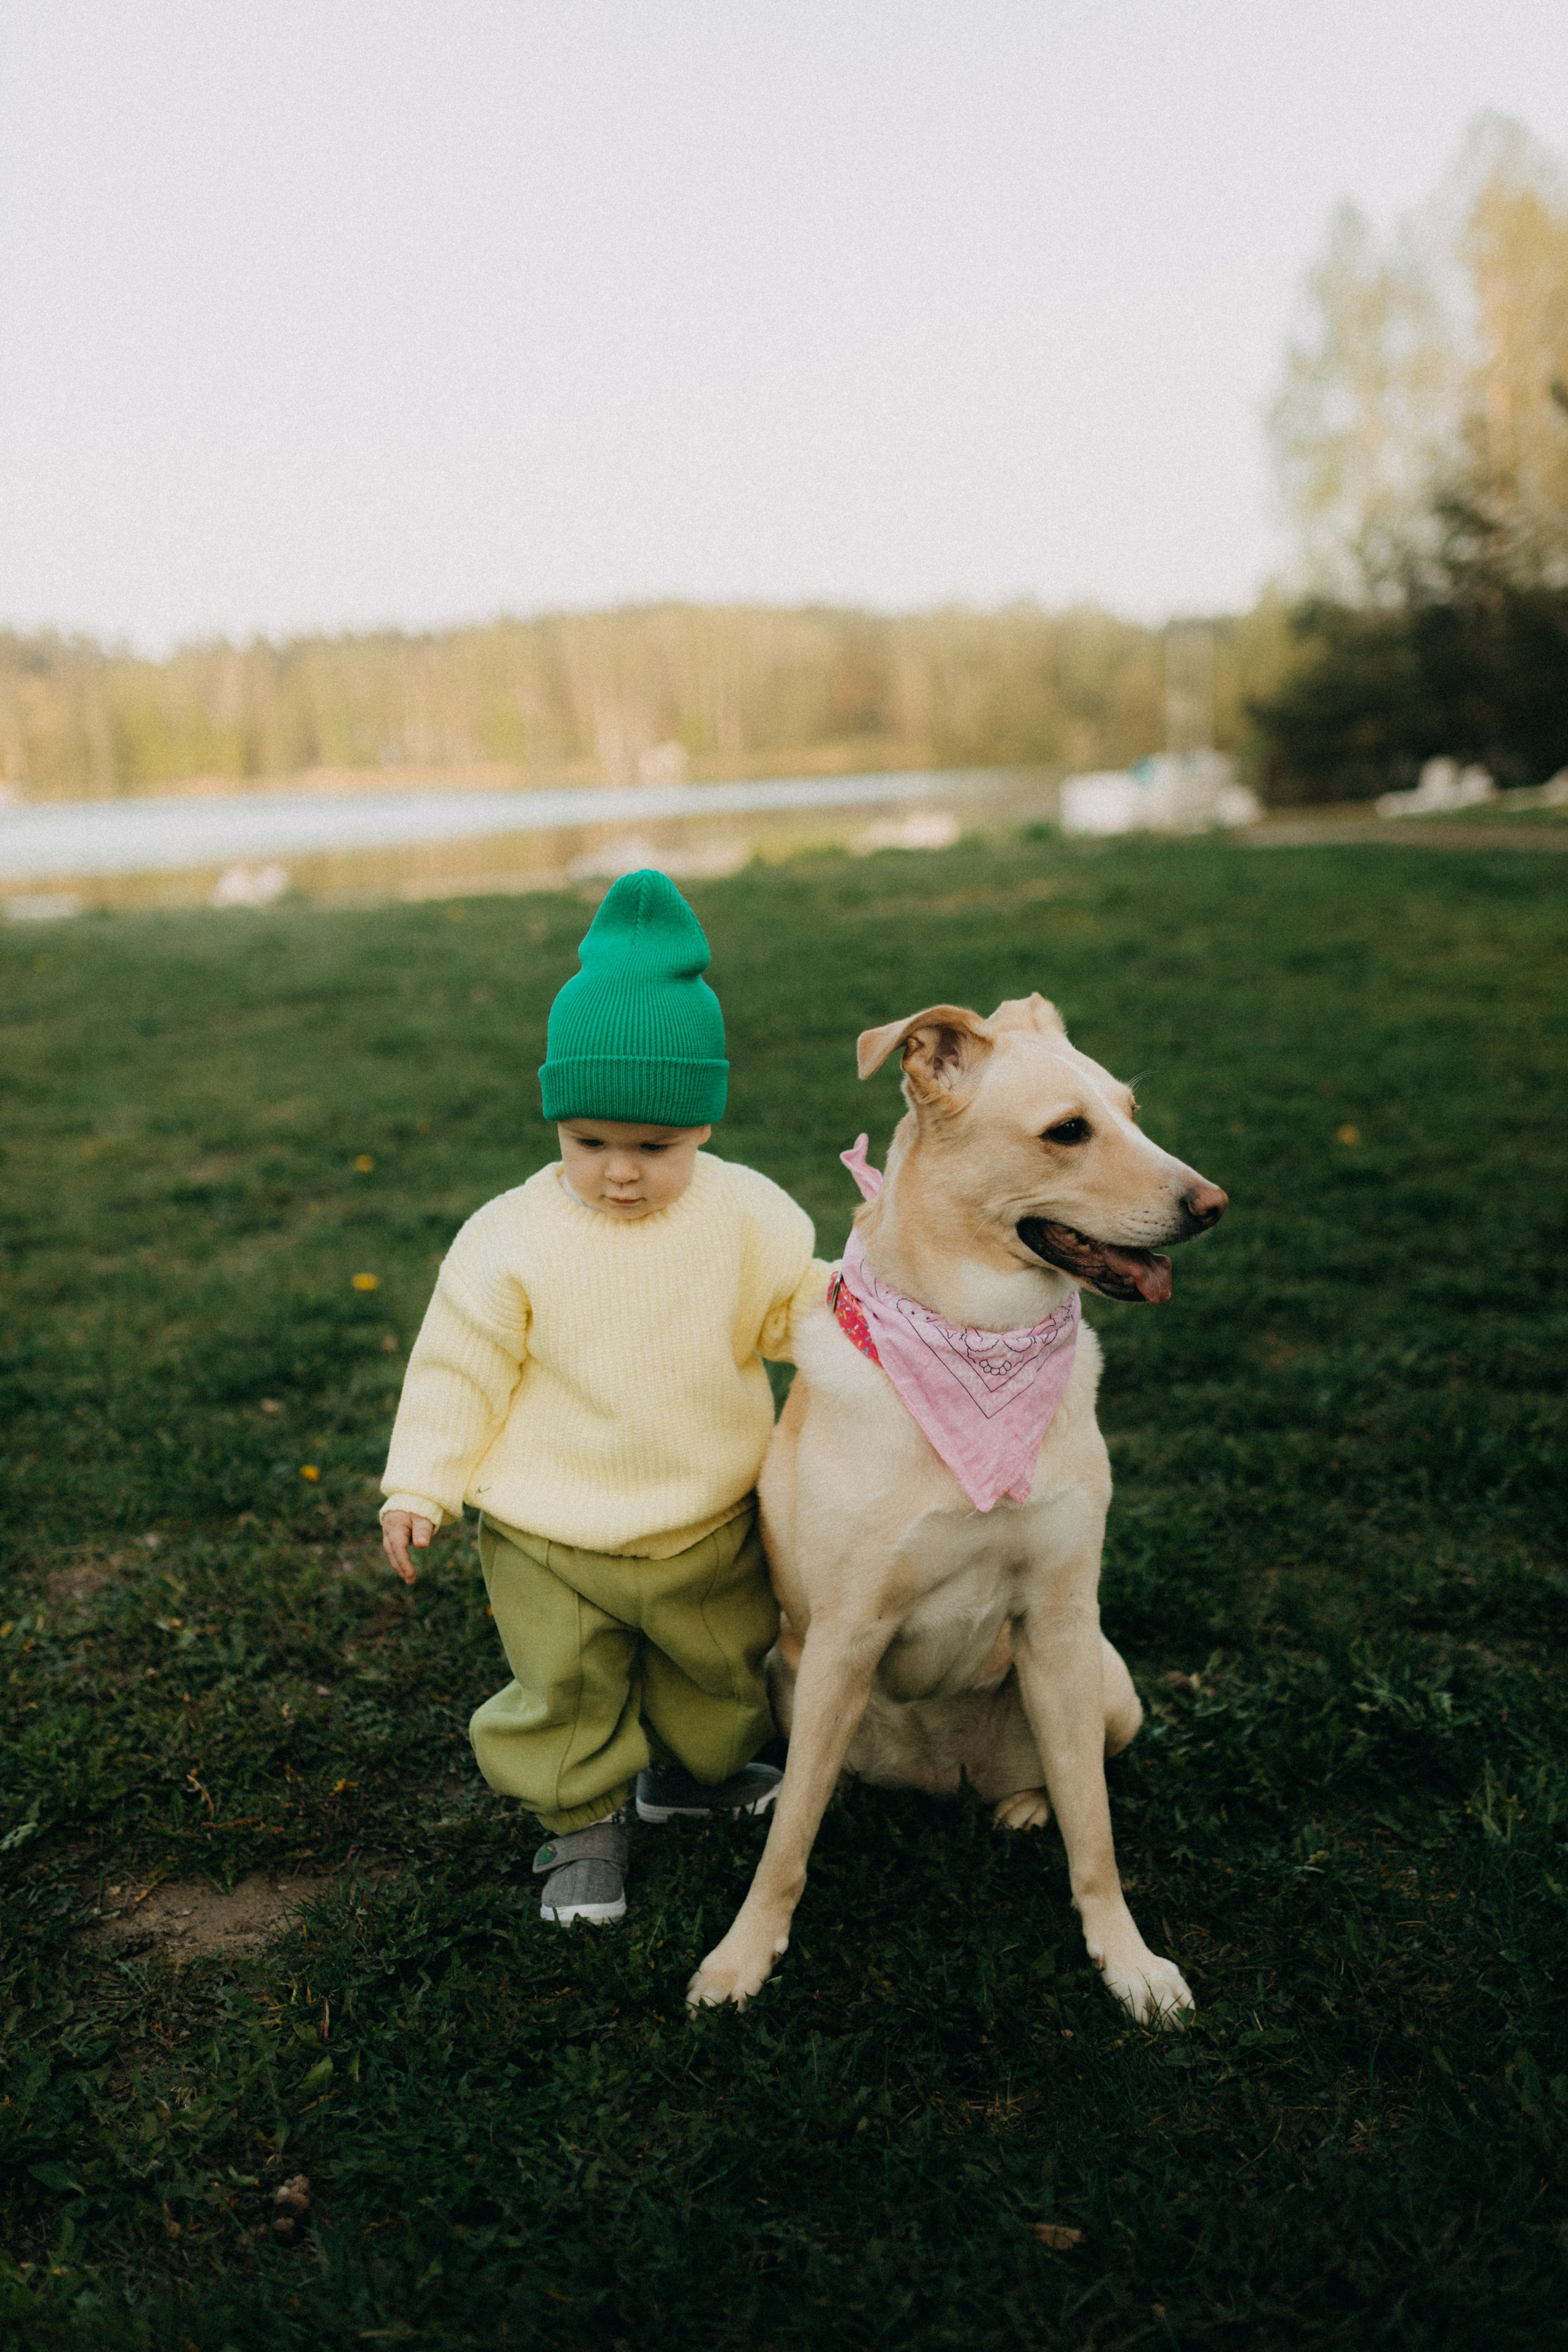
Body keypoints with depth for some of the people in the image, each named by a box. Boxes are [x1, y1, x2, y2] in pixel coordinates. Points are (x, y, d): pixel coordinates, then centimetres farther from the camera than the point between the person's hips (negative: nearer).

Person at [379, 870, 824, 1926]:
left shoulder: (747, 1215, -11)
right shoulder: (513, 1237, -16)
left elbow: (789, 1307, 2)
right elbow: (461, 1365, -8)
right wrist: (419, 1487, -7)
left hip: (707, 1522, 3)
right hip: (551, 1535, -2)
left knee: (719, 1668, 23)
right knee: (564, 1692, 9)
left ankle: (693, 1769, 52)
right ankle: (585, 1818, 35)